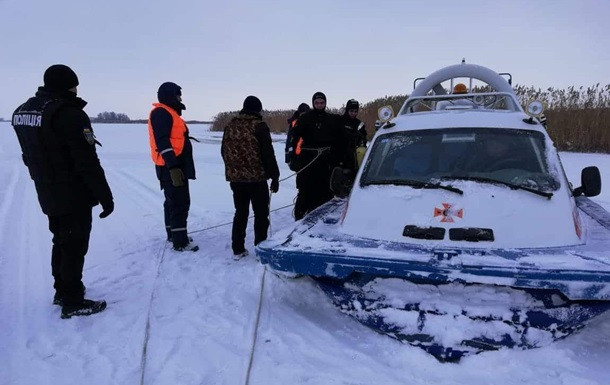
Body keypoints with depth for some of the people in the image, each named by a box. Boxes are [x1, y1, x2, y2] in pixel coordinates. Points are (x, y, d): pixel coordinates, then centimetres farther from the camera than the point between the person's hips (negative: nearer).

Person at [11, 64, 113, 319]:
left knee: (61, 242, 21)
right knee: (74, 247, 2)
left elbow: (30, 157, 15)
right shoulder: (69, 114, -21)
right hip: (74, 196, -8)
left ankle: (62, 291, 34)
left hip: (48, 194, 9)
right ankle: (73, 303, 12)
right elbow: (88, 163, -23)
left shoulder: (23, 111, 7)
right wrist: (105, 196, -16)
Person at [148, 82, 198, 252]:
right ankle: (180, 241, -5)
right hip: (172, 167, -11)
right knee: (180, 203, -9)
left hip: (176, 165, 11)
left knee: (173, 201, 17)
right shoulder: (161, 113, -12)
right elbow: (163, 142, -22)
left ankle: (174, 234, 28)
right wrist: (173, 167, -27)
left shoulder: (170, 113, 21)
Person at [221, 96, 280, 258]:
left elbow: (224, 151, 15)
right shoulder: (259, 126, -10)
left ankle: (238, 250, 19)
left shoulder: (230, 126, 8)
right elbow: (268, 154, -12)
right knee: (261, 214, 5)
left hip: (235, 178, 6)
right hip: (256, 178, -6)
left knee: (240, 213, 16)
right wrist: (275, 176, -6)